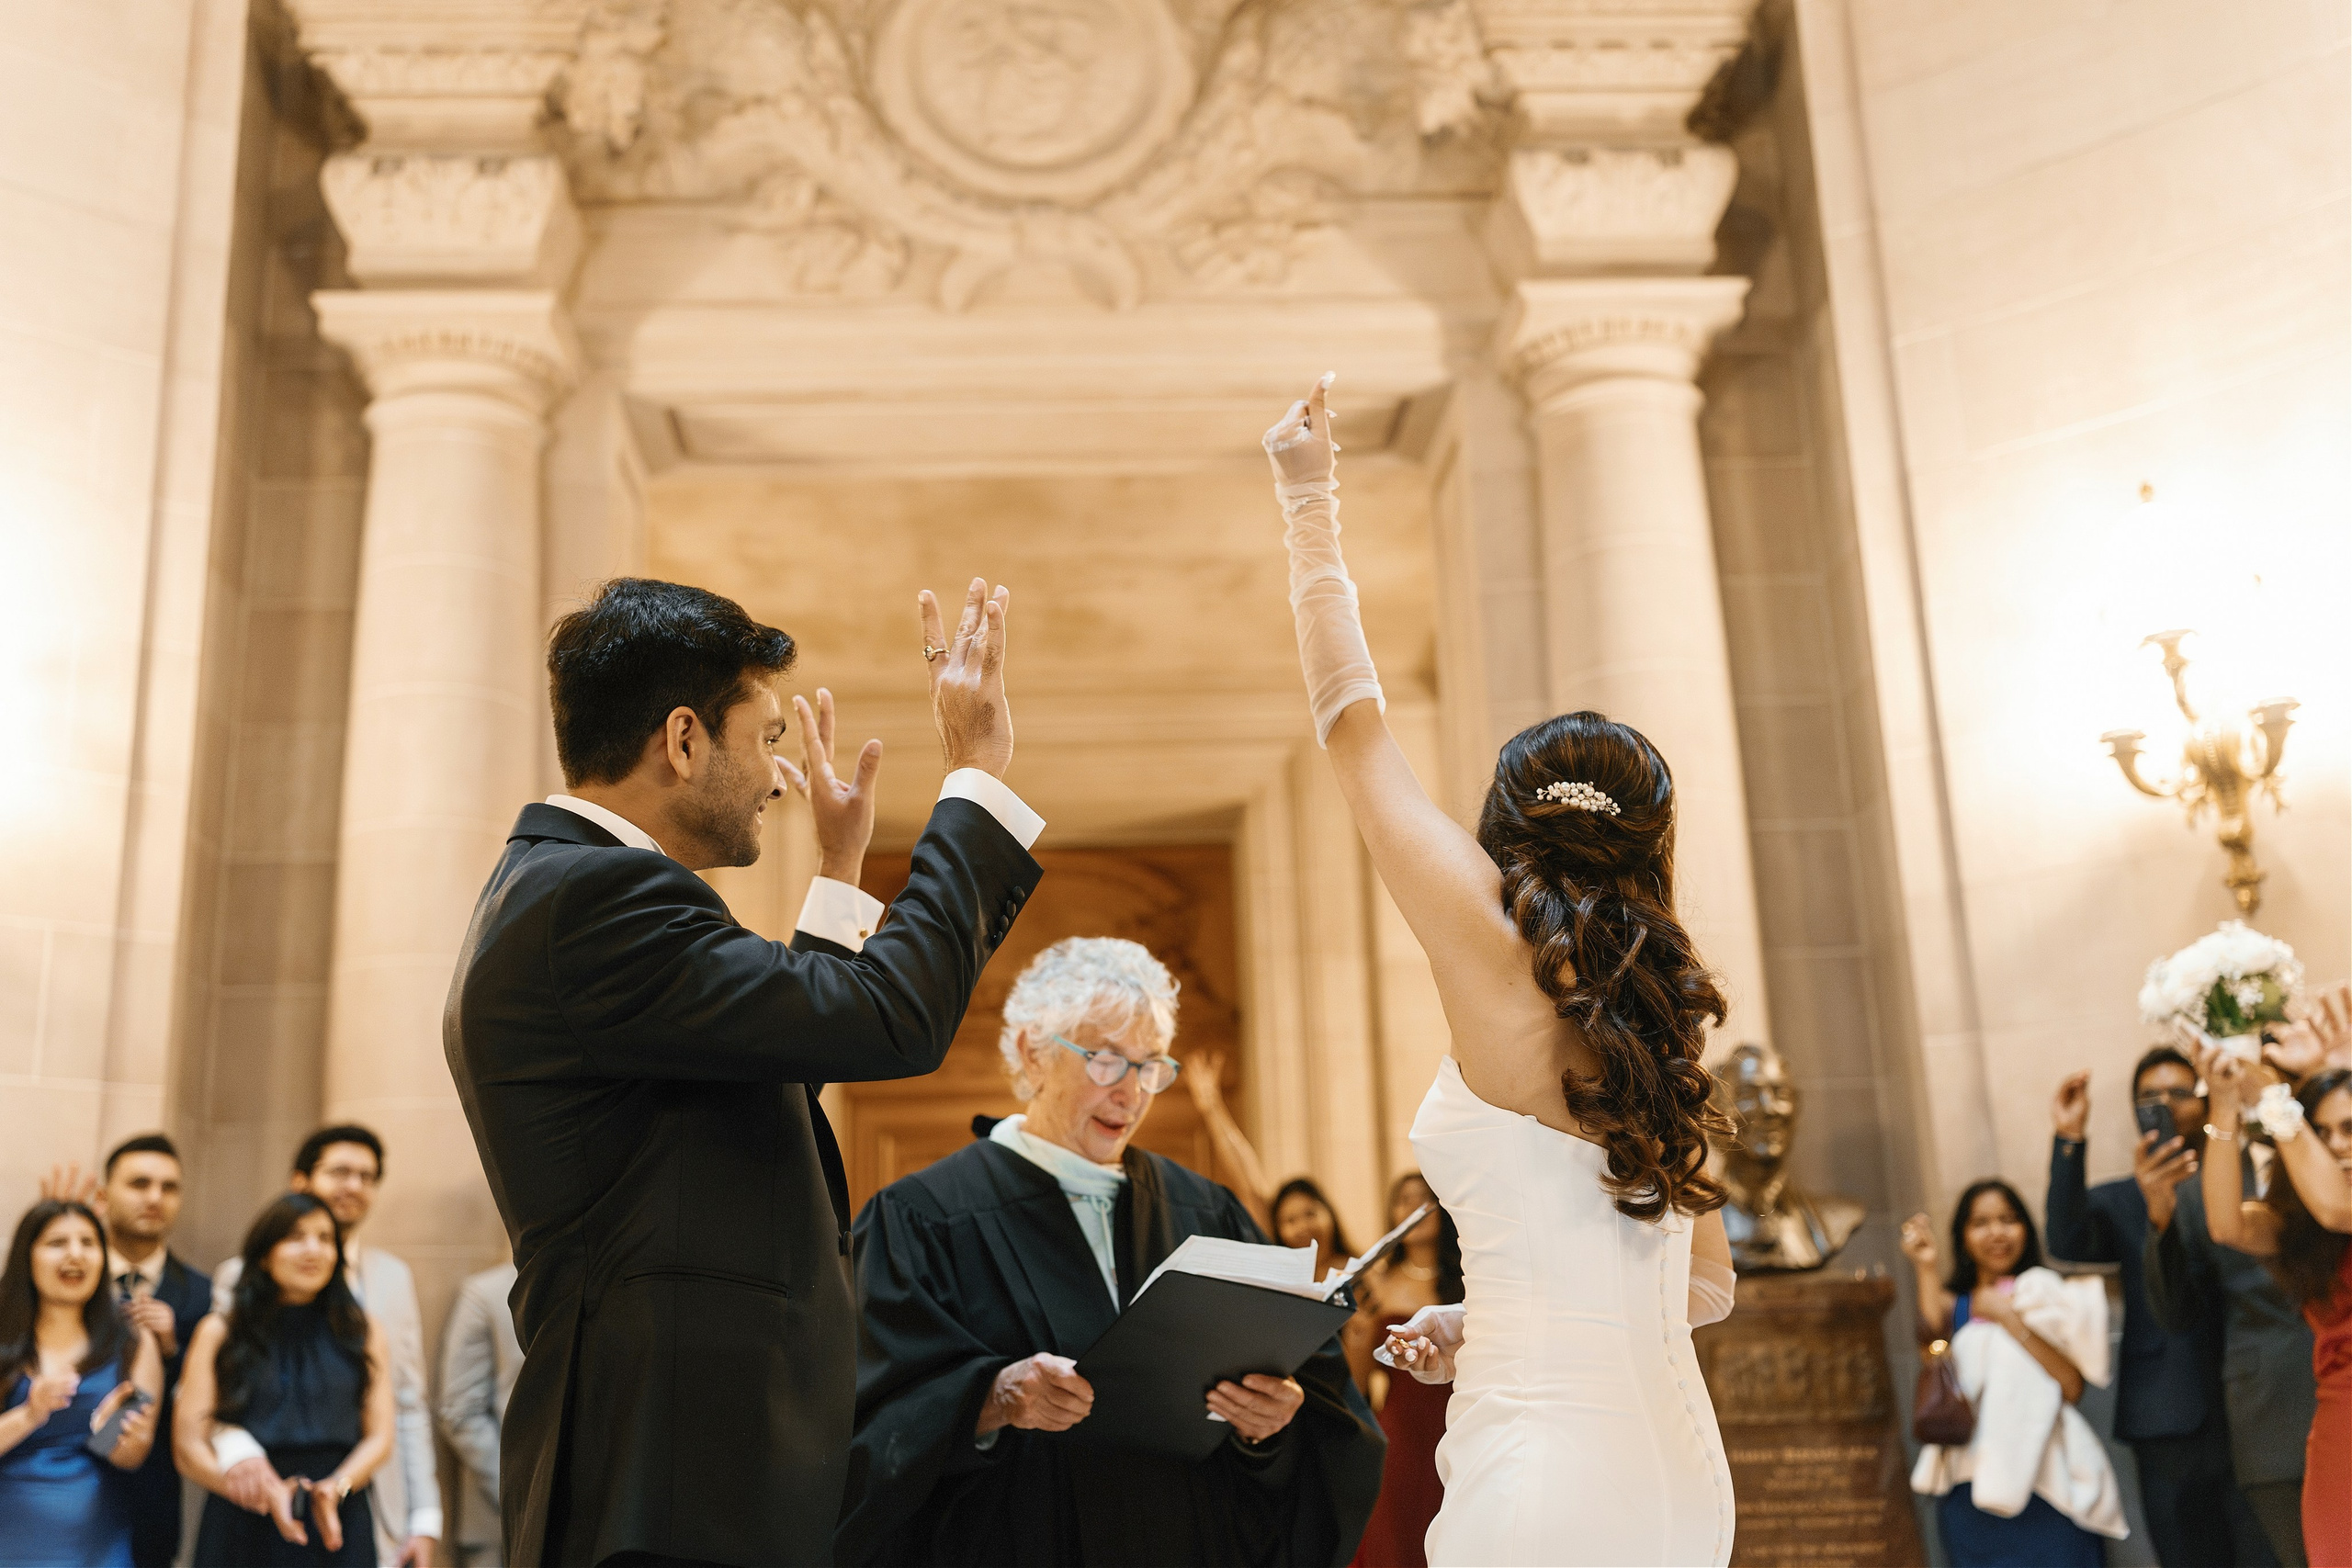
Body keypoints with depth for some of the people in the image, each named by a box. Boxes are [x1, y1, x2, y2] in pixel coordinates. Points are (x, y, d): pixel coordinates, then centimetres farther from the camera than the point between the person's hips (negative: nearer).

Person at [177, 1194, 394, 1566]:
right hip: (243, 1531, -1)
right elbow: (189, 1445, -2)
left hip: (336, 1528, 1)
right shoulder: (219, 1332, 5)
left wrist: (337, 1487, -16)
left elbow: (379, 1437, 4)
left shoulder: (365, 1333, 8)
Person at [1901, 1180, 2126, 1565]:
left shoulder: (2048, 1296, 6)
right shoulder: (1953, 1301, 11)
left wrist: (2009, 1319, -10)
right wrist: (1926, 1268, -14)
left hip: (2043, 1483, -2)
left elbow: (2072, 1386, -7)